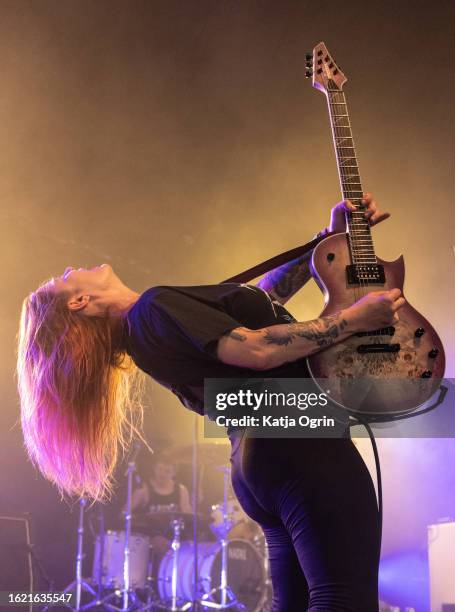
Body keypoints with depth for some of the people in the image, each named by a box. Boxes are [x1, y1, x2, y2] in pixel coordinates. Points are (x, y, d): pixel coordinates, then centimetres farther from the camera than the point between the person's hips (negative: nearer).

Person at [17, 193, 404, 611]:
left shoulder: (143, 333, 18)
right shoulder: (155, 307, -12)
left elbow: (260, 297, 24)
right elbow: (257, 350, -23)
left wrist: (334, 234, 20)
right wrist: (355, 318, -11)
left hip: (261, 457, 10)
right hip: (301, 446, -10)